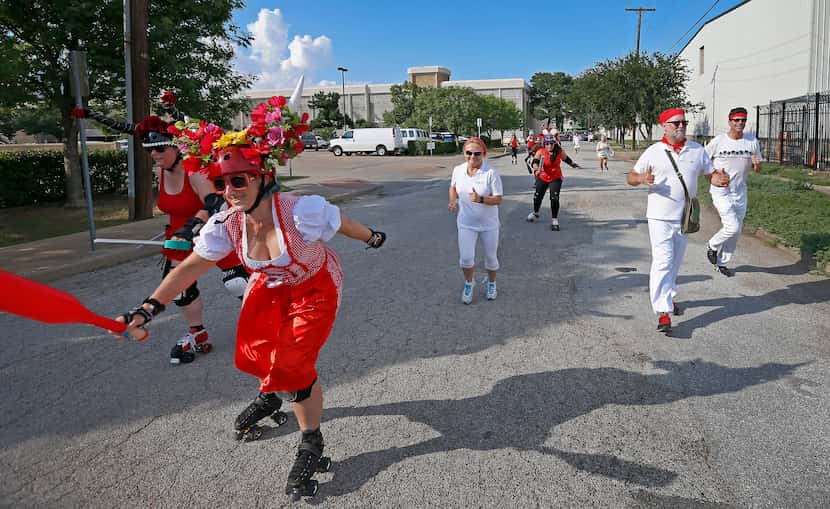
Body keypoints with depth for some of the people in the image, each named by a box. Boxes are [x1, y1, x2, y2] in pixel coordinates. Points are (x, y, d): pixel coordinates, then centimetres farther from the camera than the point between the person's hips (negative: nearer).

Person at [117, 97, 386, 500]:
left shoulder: (302, 211, -36)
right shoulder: (225, 223, -22)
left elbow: (343, 223, -17)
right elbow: (192, 266, -13)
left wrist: (371, 237, 3)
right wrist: (148, 308, -20)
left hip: (314, 286, -5)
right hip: (269, 285, 5)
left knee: (291, 366, -12)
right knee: (254, 352, 7)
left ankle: (311, 444, 12)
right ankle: (270, 396, 45)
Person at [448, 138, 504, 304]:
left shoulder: (491, 173, -19)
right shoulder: (458, 170, -6)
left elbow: (498, 199, -18)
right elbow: (453, 187, 14)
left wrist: (481, 199, -34)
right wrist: (453, 201, -6)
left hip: (489, 224, -2)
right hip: (466, 223, 2)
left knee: (491, 257, 14)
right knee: (466, 258, -6)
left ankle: (491, 283, 42)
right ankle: (469, 283, 25)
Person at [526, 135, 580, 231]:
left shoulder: (559, 152, -14)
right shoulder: (540, 152, -20)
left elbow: (566, 158, 6)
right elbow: (535, 162, -34)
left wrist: (573, 164, 20)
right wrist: (536, 169, -55)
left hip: (556, 179, -1)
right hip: (542, 178, 1)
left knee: (554, 198, -14)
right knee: (537, 197, 16)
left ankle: (554, 220, 1)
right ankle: (535, 213, 46)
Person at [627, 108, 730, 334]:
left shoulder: (697, 150, 7)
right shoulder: (654, 152, -1)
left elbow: (711, 174, 10)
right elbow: (631, 177, 1)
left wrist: (720, 179, -14)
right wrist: (642, 179, -22)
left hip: (685, 217, 4)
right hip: (660, 216, -4)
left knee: (675, 261, 17)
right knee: (662, 261, -12)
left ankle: (668, 295, 38)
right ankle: (663, 311, -12)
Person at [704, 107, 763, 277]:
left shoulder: (752, 142, 1)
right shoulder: (718, 141, -10)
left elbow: (757, 170, 7)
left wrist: (757, 164, -16)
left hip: (740, 193, 5)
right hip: (721, 192, -5)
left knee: (736, 232, 10)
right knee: (733, 227, -18)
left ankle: (722, 263, 26)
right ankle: (713, 246, 11)